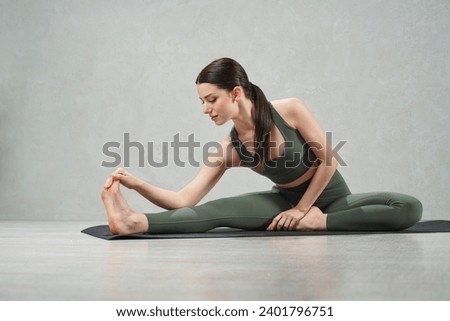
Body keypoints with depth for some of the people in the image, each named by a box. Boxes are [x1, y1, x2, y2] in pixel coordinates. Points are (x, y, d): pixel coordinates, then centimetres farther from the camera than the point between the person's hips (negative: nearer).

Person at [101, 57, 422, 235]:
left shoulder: (290, 110, -23)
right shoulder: (229, 149, -14)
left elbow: (329, 161, -16)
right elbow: (185, 200, -19)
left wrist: (303, 209, -14)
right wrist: (137, 183, -32)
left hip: (331, 198, -1)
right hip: (286, 201, 2)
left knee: (410, 208, -27)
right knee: (217, 210, -25)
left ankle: (319, 222, -31)